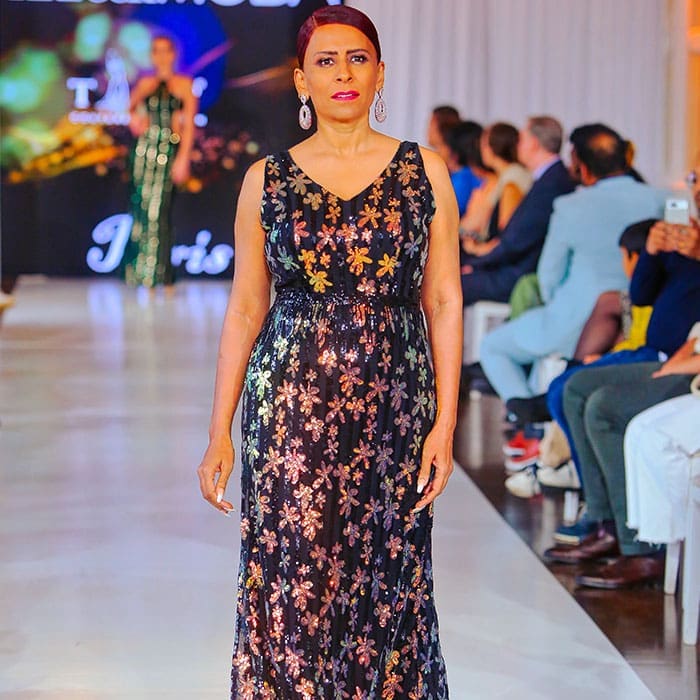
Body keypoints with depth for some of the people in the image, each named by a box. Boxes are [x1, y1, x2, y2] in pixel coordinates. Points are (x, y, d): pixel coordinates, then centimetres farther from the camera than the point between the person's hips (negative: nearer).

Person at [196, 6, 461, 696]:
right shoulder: (266, 180, 5)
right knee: (290, 586, 1)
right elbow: (245, 309, 7)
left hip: (392, 412, 0)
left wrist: (445, 423, -3)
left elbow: (443, 301, 3)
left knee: (389, 585, 6)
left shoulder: (424, 172, 4)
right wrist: (220, 433, 3)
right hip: (290, 411, 0)